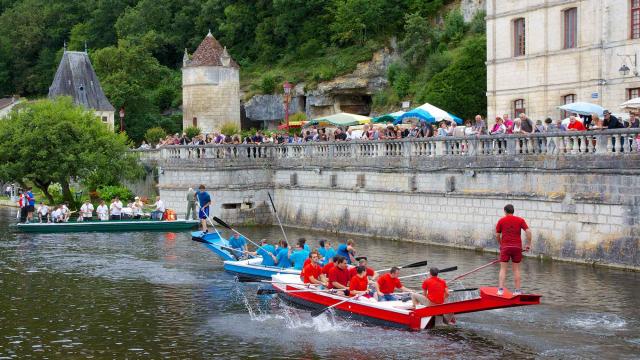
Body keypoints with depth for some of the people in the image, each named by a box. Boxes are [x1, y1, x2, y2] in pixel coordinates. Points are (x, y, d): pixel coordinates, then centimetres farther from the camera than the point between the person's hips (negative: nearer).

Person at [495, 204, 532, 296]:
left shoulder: (501, 221, 4)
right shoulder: (520, 220, 5)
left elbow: (497, 235, 6)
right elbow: (528, 231, -6)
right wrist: (528, 244, 1)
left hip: (505, 247, -1)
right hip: (517, 247, 1)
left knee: (503, 269, 2)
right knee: (516, 269, 8)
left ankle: (500, 289, -9)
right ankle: (517, 290, 8)